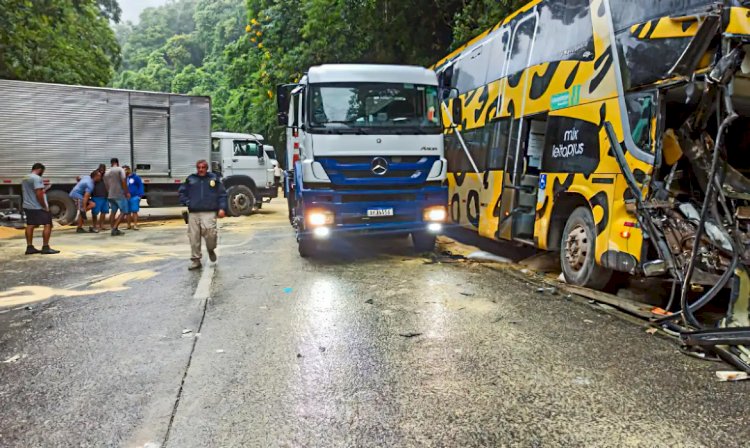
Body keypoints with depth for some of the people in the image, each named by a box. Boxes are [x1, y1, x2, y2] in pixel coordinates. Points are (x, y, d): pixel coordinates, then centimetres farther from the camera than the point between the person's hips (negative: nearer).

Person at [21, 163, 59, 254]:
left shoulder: (25, 179, 16)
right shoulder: (37, 178, -15)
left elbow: (25, 192, 23)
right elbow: (39, 194, -21)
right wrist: (45, 206, -16)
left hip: (27, 206, 10)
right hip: (38, 207, -10)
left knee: (30, 226, 10)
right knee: (48, 225, -6)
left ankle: (29, 247, 12)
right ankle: (45, 247, -9)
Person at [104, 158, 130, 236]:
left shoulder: (106, 173, 16)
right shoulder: (120, 169, -5)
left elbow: (106, 185, 19)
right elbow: (123, 182, -13)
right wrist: (127, 192, -7)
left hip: (110, 195, 7)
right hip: (120, 195, -7)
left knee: (113, 212, 14)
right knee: (124, 212, -4)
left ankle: (113, 229, 11)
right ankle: (115, 228, -15)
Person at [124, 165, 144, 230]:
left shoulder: (136, 177, -3)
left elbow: (140, 185, -3)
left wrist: (140, 195, -10)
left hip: (134, 197, -5)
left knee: (134, 211, -6)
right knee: (128, 212, 8)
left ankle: (135, 225, -3)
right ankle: (129, 225, 16)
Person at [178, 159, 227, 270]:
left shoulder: (214, 178, 10)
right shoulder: (190, 179, 14)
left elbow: (222, 194, 7)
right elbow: (182, 192, 19)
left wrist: (222, 208, -4)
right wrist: (187, 202, 3)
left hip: (209, 212, -2)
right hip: (193, 213, 2)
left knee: (209, 232, -22)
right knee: (194, 237, 1)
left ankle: (211, 249, 10)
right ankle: (195, 260, 13)